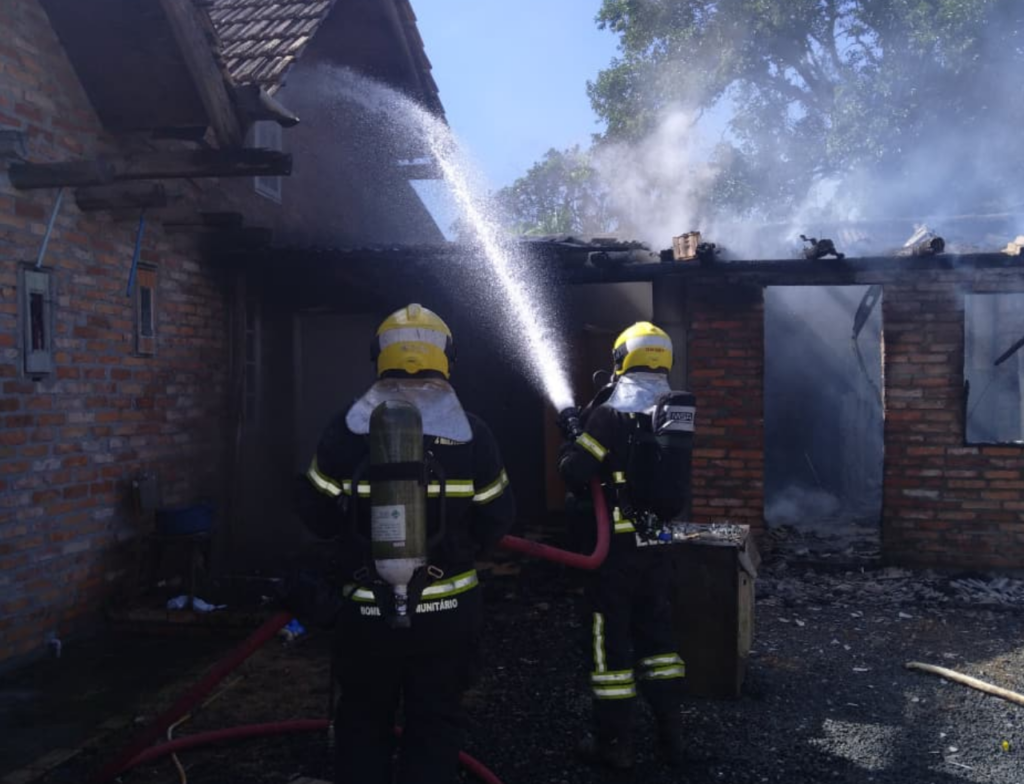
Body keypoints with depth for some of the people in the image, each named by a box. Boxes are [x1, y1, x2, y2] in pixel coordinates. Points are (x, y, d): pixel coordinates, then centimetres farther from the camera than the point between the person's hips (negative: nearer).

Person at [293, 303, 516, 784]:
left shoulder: (347, 429, -10)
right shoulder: (471, 433, -8)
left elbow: (315, 510, -3)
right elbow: (497, 518, -1)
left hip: (368, 608, 0)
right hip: (448, 607, 0)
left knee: (363, 719, 17)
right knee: (437, 720, 14)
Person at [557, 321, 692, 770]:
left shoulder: (613, 412, -13)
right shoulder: (674, 414, 6)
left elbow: (574, 473, -16)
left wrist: (573, 434, 2)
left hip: (617, 544, -6)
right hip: (656, 543, 6)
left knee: (611, 637, 4)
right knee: (656, 632, 17)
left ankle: (614, 742, 12)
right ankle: (671, 736, 22)